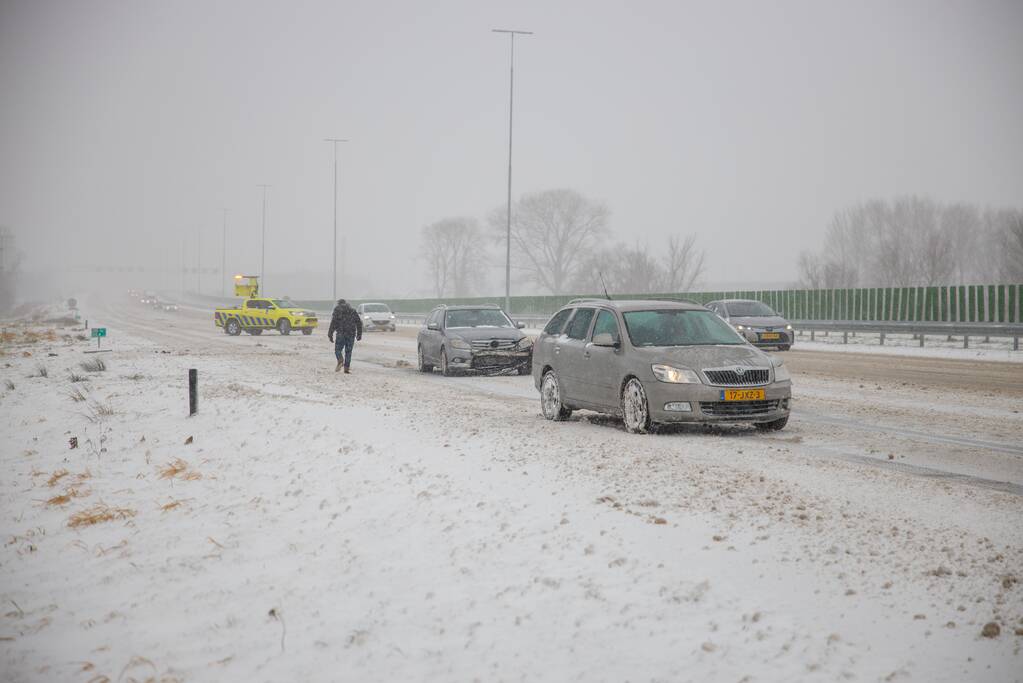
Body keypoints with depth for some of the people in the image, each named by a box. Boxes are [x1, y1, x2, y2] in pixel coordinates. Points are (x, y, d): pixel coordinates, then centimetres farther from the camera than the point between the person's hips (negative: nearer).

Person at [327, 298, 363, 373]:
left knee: (338, 349, 5)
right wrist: (359, 334, 15)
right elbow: (359, 322, 12)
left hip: (341, 334, -3)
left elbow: (333, 322, -6)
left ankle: (340, 361, -24)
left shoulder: (337, 310, 3)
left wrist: (330, 334, -5)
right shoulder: (352, 310, 15)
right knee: (348, 351, 7)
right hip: (351, 334, 3)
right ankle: (346, 369, 1)